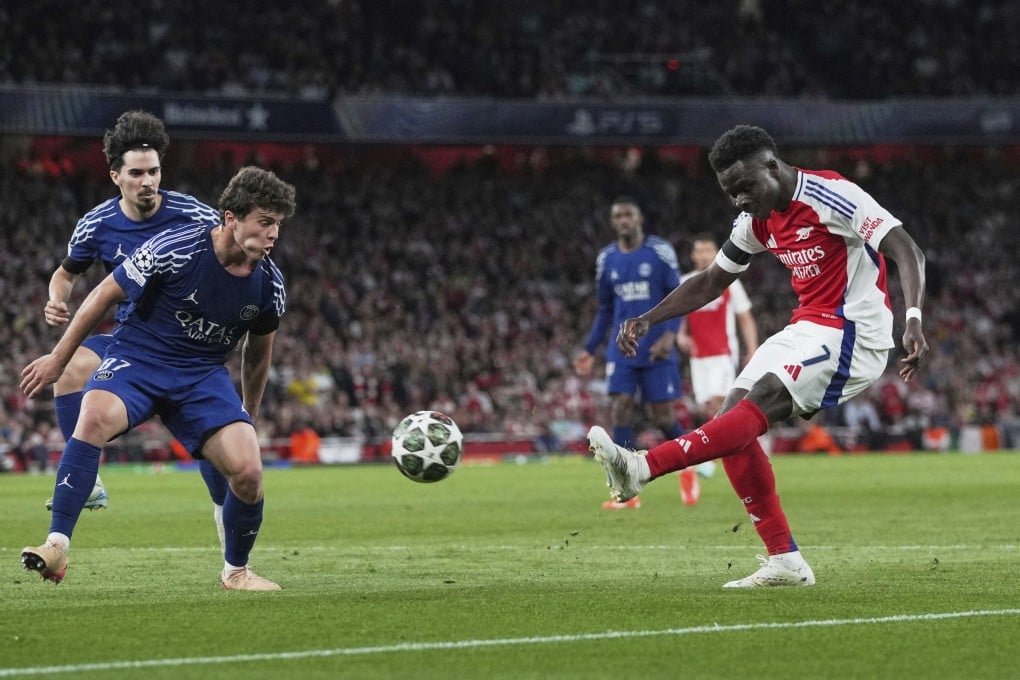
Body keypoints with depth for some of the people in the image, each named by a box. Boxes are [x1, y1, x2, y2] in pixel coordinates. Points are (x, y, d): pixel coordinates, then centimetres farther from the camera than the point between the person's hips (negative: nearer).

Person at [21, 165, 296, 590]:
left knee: (248, 471, -15)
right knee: (95, 416, -35)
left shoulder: (269, 284, -4)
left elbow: (257, 352, 16)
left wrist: (248, 417, 26)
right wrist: (58, 359, 0)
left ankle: (235, 571, 13)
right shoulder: (175, 249, -18)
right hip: (137, 357, -4)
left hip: (204, 375, 4)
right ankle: (56, 546, -33)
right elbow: (107, 294, -6)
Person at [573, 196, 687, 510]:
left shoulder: (660, 251, -3)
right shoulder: (606, 259, 8)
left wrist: (670, 334, -18)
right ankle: (628, 493, -9)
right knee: (620, 409, -10)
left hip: (657, 350, -3)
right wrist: (589, 350, 12)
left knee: (663, 416, -3)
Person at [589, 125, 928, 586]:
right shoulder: (758, 220, 10)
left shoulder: (831, 198, -15)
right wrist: (647, 320, 8)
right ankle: (785, 563, -4)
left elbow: (907, 252, -21)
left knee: (758, 405, -26)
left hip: (849, 332, -9)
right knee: (732, 418, -5)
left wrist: (913, 321, -36)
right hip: (807, 330, 9)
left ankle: (642, 468, -37)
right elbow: (710, 283, 21)